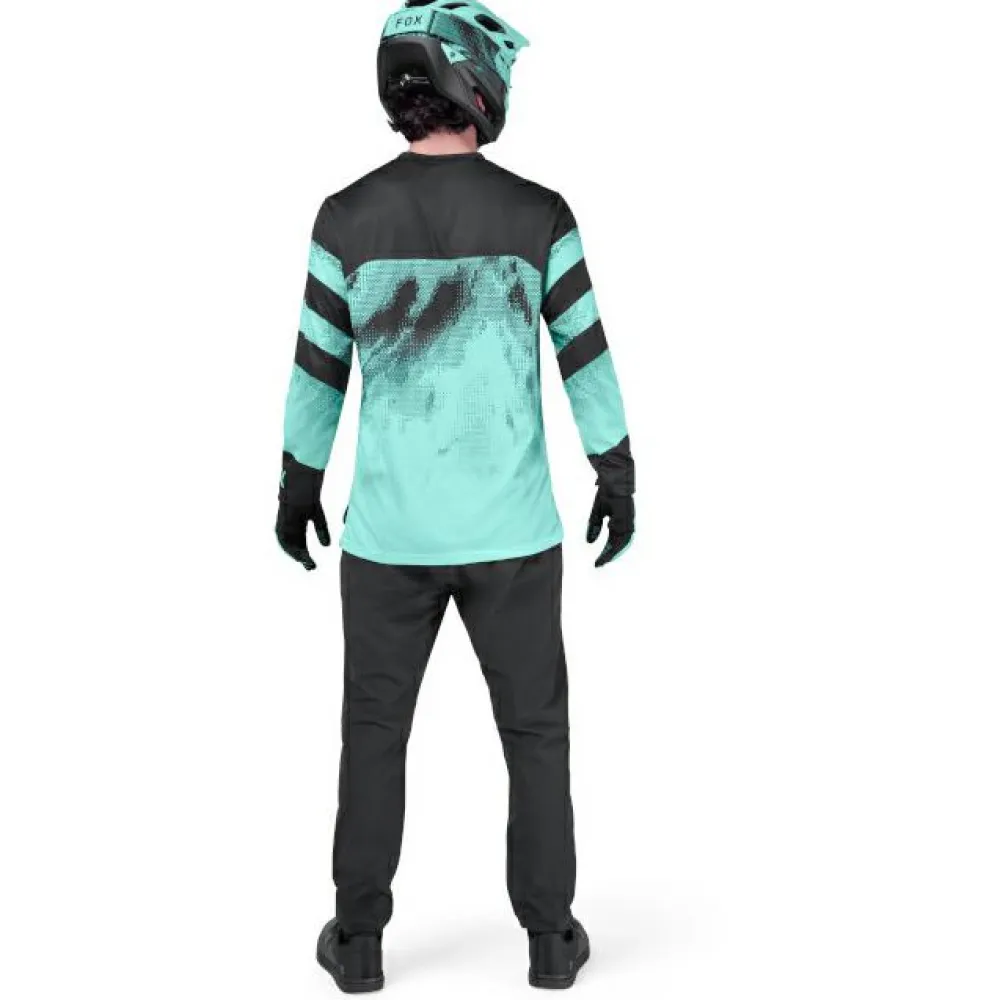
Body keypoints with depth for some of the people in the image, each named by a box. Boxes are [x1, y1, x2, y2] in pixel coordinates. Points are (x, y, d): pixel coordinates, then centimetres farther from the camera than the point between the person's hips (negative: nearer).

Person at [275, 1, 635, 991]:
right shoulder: (536, 214, -8)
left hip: (389, 530, 1)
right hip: (512, 531, 0)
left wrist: (298, 487, 13)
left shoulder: (348, 218, -7)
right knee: (535, 729, 15)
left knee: (374, 731, 15)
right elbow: (587, 358, -4)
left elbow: (318, 371, -1)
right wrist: (619, 480, 9)